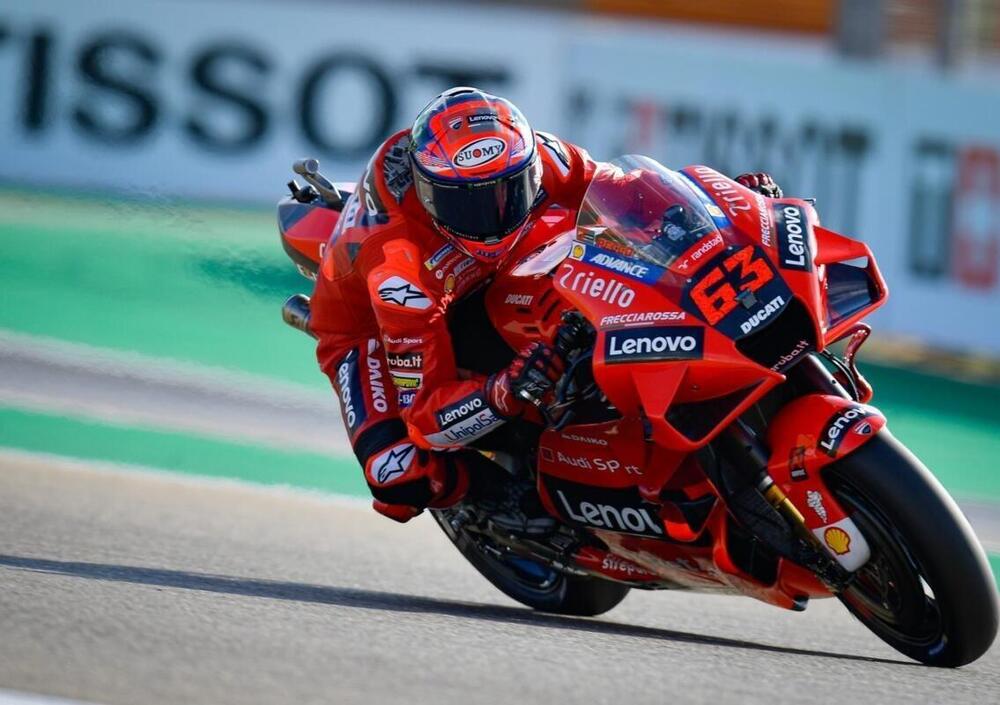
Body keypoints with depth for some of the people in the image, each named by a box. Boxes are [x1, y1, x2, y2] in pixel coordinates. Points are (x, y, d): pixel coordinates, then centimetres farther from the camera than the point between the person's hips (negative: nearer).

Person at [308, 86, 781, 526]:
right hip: (366, 322, -6)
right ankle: (503, 489, -1)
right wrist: (506, 393, -59)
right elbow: (425, 417, -40)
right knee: (403, 479, -32)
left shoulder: (535, 158, -29)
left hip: (475, 286, 6)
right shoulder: (397, 263, -43)